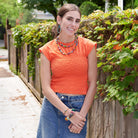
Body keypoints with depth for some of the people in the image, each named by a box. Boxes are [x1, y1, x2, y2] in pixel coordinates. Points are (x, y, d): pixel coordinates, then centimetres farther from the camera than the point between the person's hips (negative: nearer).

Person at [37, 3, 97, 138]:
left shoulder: (88, 46, -3)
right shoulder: (48, 50, -3)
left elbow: (92, 84, -2)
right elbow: (46, 87, -6)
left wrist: (82, 114, -8)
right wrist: (68, 113, -13)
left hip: (80, 106, 0)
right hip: (53, 104, 1)